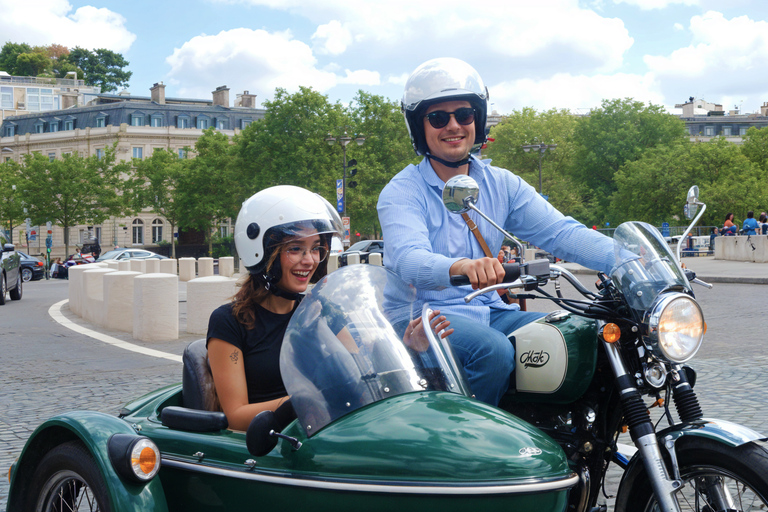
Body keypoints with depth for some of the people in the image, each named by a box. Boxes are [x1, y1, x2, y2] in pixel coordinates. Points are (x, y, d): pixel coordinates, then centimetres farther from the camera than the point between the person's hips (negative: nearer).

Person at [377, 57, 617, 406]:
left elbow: (558, 231, 0)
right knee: (493, 351, -32)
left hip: (489, 311, 6)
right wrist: (460, 266, -48)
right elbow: (408, 259, -25)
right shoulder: (402, 192, -6)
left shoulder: (501, 185, 11)